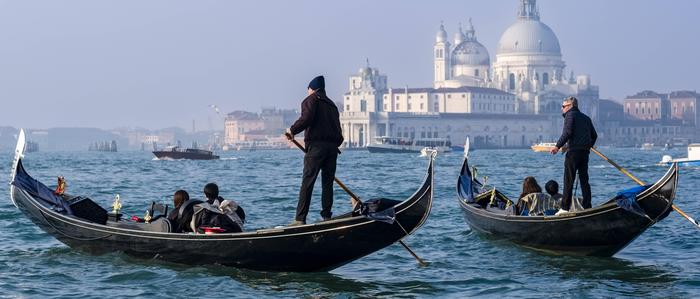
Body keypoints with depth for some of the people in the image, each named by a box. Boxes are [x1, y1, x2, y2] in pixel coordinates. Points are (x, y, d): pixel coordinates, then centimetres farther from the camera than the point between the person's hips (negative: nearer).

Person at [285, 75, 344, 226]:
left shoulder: (311, 100, 4)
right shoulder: (331, 105, 25)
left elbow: (307, 118, -15)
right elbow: (339, 133, 20)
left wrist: (292, 130, -3)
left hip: (316, 145, -6)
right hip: (333, 146, 6)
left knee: (307, 182, -9)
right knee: (328, 183, 11)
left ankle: (300, 219, -14)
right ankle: (327, 216, 8)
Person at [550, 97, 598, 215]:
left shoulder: (570, 115, -2)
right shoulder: (586, 118, 20)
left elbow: (567, 132, -15)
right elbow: (594, 135, 20)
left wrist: (558, 146, -14)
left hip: (574, 151, -7)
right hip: (585, 152, 7)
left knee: (569, 180, -7)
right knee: (584, 180, 10)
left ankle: (565, 208, -10)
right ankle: (587, 207, 6)